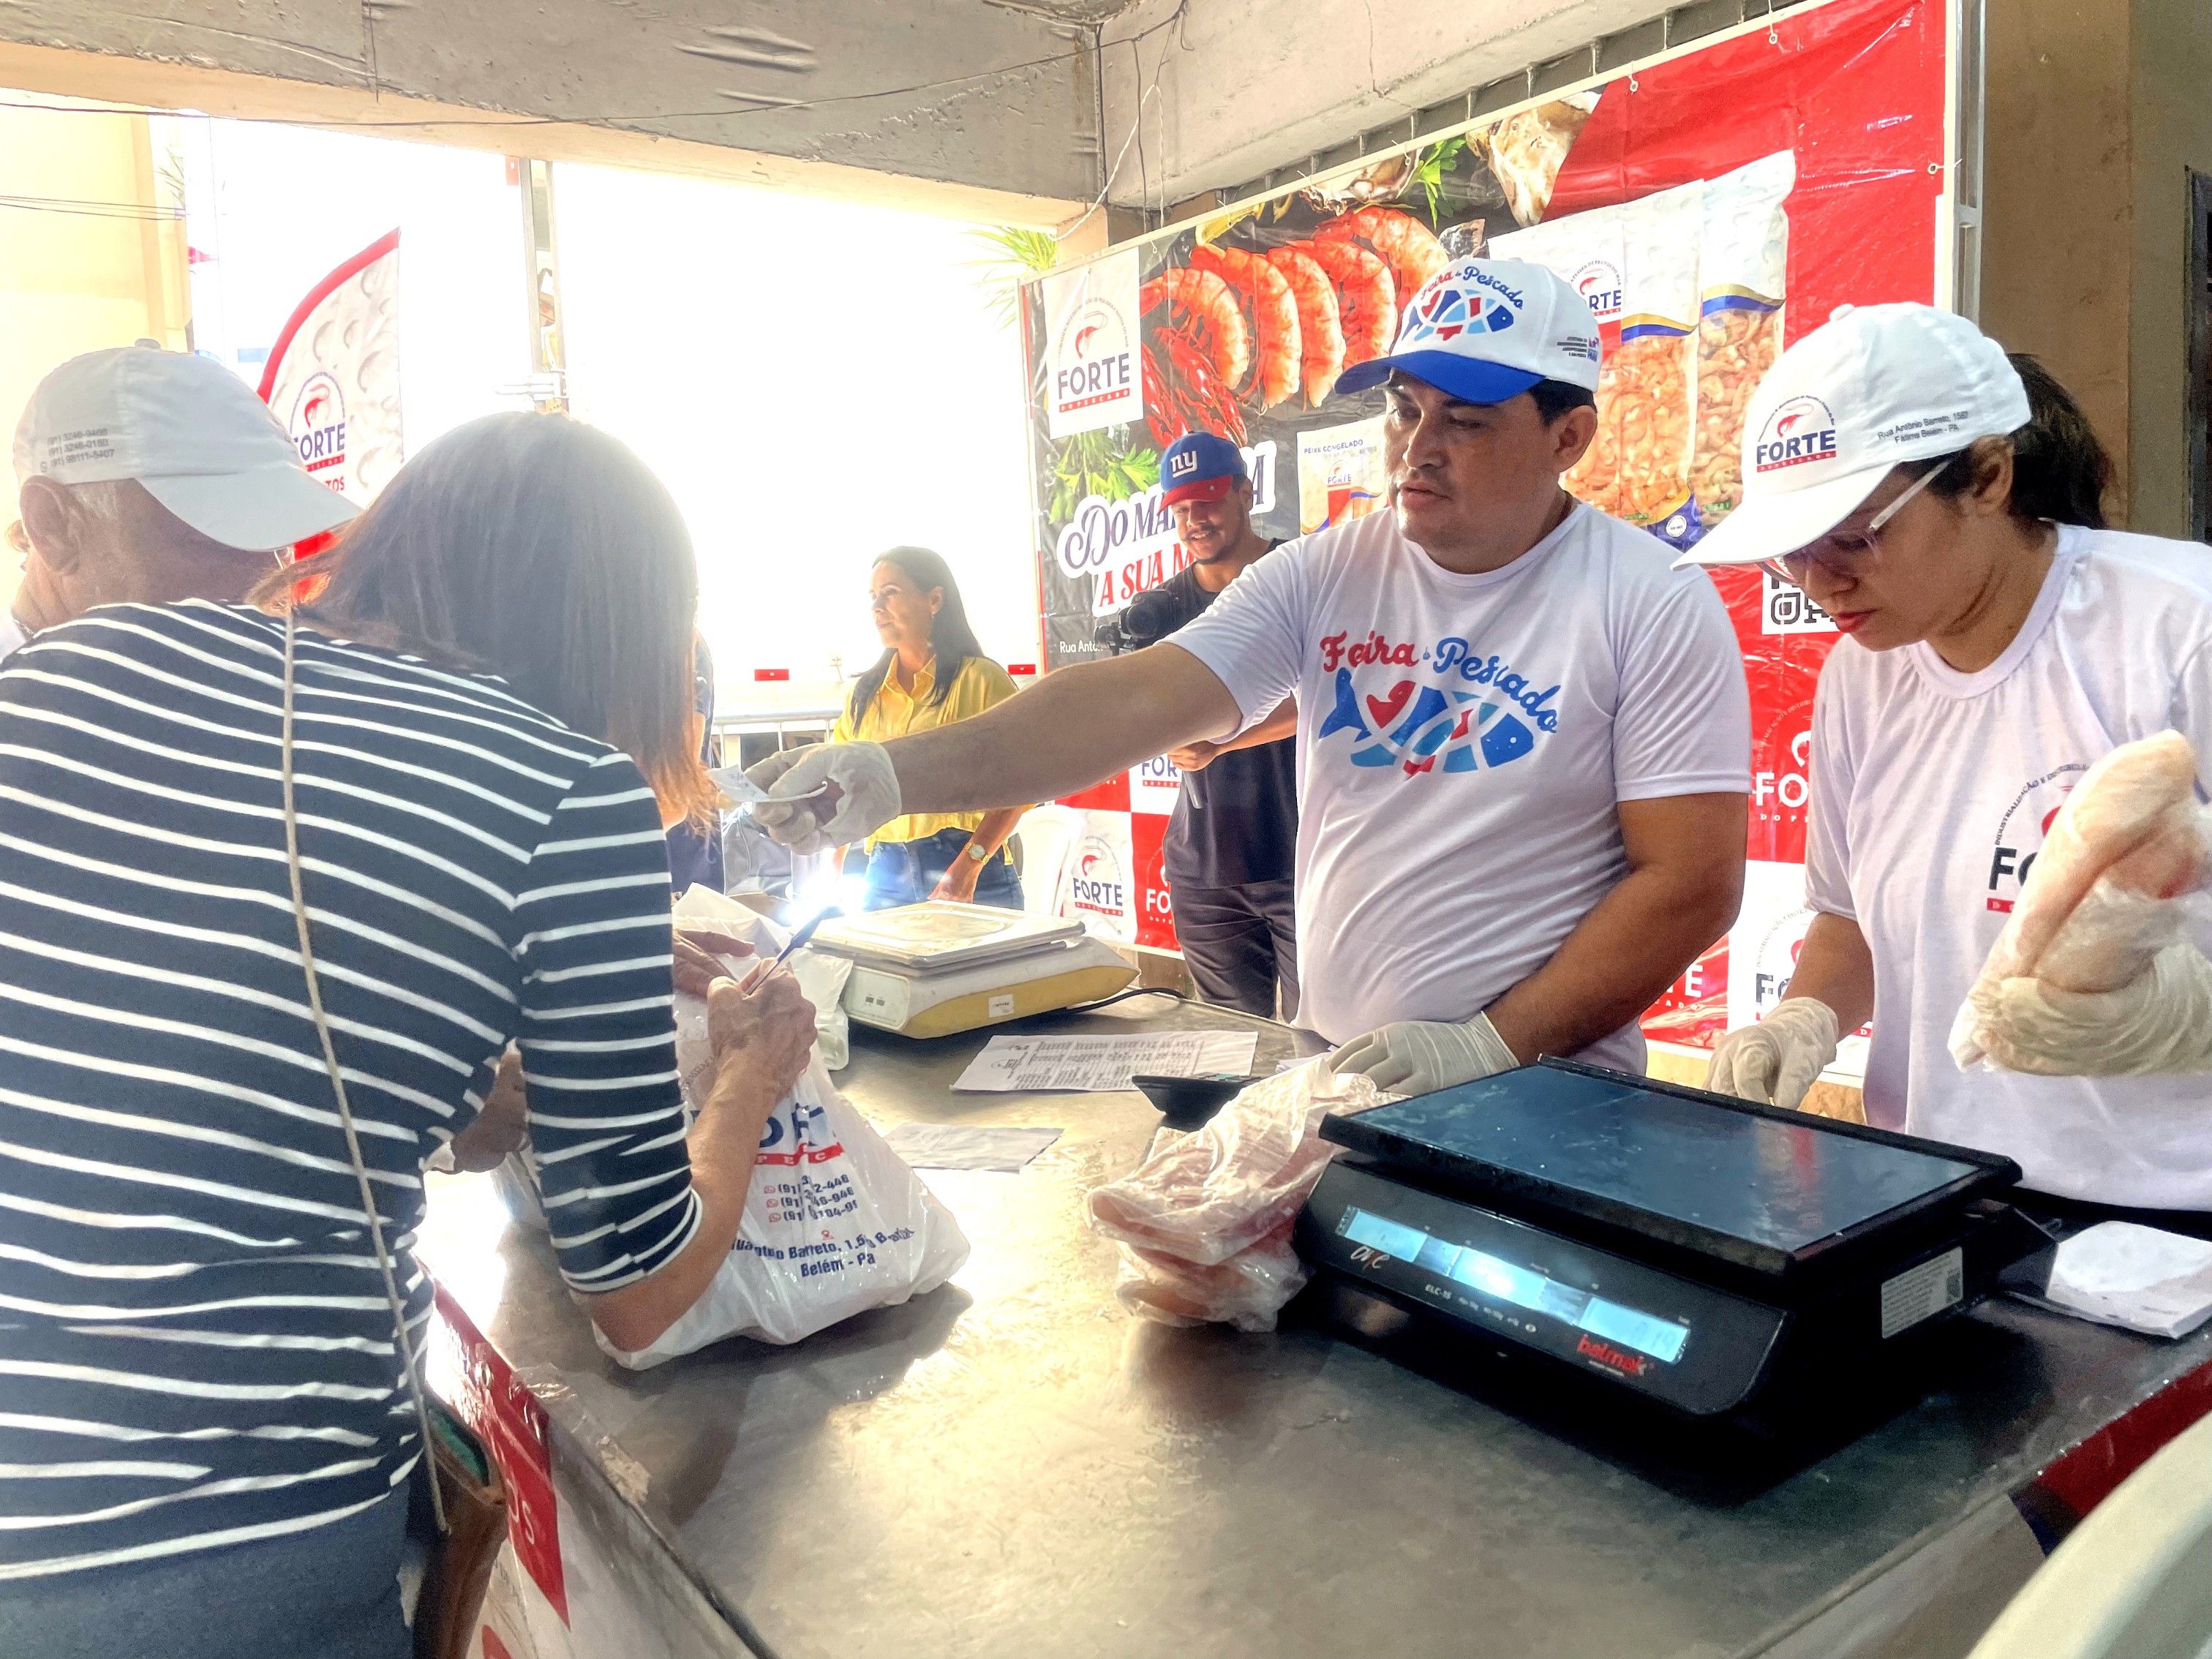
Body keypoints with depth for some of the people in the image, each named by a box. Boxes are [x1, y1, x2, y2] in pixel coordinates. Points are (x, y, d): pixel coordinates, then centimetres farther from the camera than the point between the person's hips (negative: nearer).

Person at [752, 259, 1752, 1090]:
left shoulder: (1657, 607, -7)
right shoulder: (1323, 577, 2)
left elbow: (1692, 883, -8)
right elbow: (1135, 699, -9)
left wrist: (1492, 1046, -16)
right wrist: (897, 773, -22)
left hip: (1547, 1105, -2)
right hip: (1330, 1080, 3)